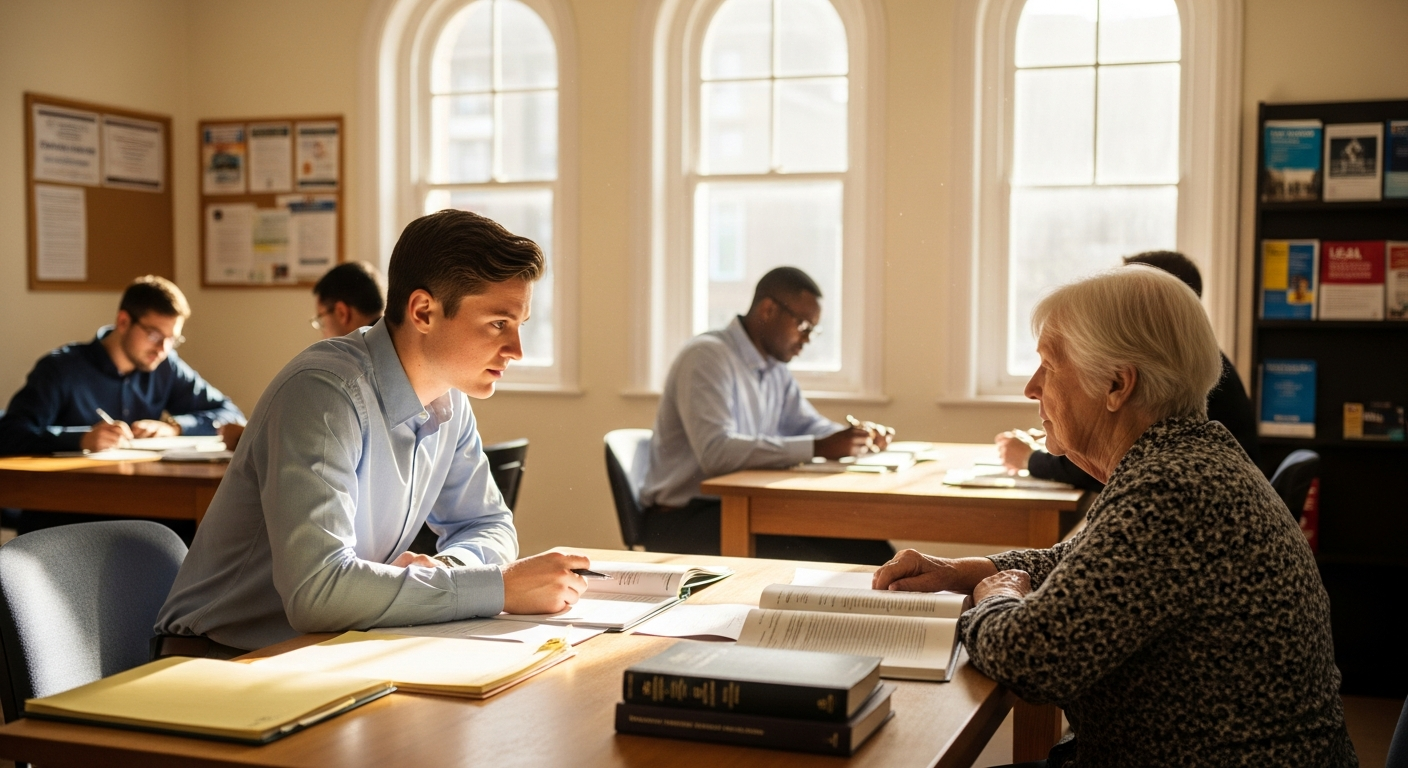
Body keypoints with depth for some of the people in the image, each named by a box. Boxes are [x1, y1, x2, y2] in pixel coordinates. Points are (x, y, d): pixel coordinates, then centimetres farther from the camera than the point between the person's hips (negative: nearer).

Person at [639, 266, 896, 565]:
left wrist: (856, 436, 1)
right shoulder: (707, 356, -16)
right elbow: (715, 452, -29)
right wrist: (817, 448, -30)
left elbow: (809, 425, 25)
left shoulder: (775, 370, 14)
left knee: (864, 549, -12)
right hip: (682, 519, -8)